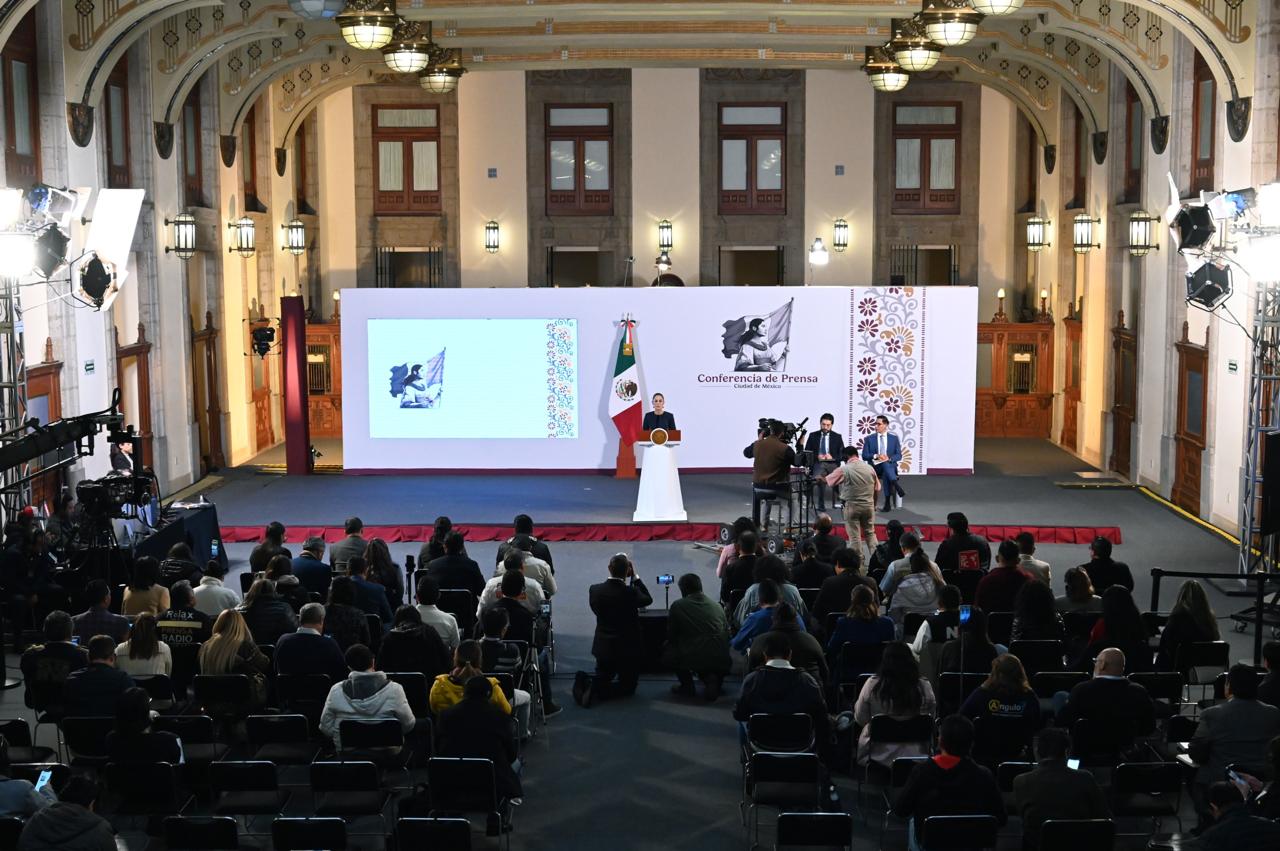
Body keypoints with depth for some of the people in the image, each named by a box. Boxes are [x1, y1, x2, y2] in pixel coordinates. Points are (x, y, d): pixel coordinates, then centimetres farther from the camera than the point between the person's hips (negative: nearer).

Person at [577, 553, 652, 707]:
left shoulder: (595, 590, -10)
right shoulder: (630, 592, -21)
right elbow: (648, 599, 0)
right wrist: (635, 577, 2)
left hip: (602, 647, 4)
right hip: (627, 648, -4)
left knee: (602, 678, 26)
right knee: (628, 686, 12)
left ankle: (586, 683, -8)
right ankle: (596, 689, -15)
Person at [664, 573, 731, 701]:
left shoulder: (677, 606, 4)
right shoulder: (716, 605, 14)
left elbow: (671, 636, 11)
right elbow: (727, 633, 20)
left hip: (693, 659, -4)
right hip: (720, 661, 4)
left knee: (668, 652, 23)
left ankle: (687, 685, 13)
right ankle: (711, 678, 7)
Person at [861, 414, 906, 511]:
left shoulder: (894, 438, 13)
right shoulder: (869, 439, 12)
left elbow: (899, 456, 6)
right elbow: (864, 456, 4)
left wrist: (889, 458, -15)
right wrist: (876, 456, -15)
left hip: (890, 466, 0)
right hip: (875, 466, 0)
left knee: (886, 473, -38)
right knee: (884, 464, -37)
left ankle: (888, 502, -42)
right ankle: (896, 486, -48)